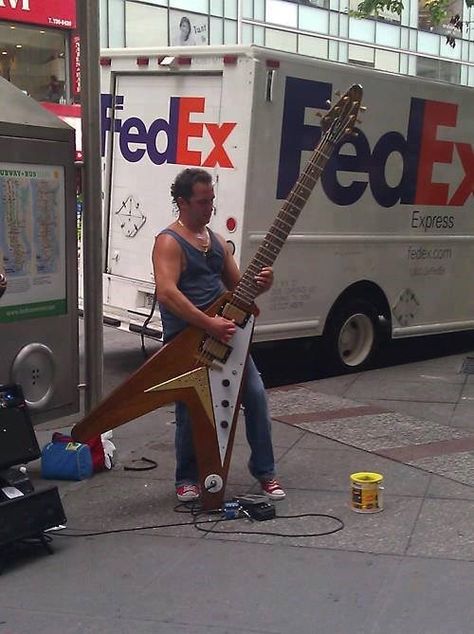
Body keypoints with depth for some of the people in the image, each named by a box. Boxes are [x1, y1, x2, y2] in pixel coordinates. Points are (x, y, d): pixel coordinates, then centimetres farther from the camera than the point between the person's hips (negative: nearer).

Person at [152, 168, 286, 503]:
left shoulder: (217, 240, 16)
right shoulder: (169, 242, -8)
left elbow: (236, 286, 20)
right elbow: (166, 293, -22)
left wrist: (259, 284, -4)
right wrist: (209, 324, -27)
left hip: (224, 334, 7)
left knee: (256, 395, 0)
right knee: (191, 411, -3)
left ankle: (265, 471, 14)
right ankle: (188, 478, 19)